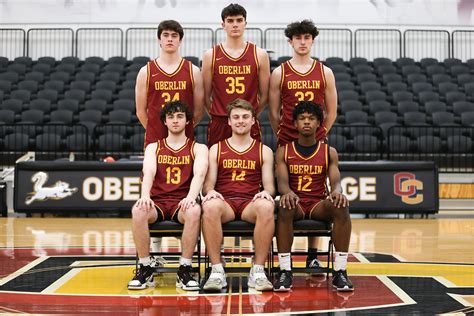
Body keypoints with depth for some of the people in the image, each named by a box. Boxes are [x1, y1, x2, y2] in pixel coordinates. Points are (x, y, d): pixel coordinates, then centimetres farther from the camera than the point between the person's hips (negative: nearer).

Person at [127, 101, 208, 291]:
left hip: (182, 204, -1)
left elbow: (199, 174, -8)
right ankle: (145, 269, -19)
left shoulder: (198, 148, 12)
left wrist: (191, 197, -31)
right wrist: (145, 195, -27)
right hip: (157, 202, 1)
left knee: (194, 211, -37)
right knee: (138, 210, -33)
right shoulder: (153, 147, 16)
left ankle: (185, 270, -26)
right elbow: (148, 172, -4)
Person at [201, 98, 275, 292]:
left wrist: (266, 193, -14)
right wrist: (210, 191, -14)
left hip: (251, 203, 0)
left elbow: (270, 186, 11)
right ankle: (217, 271, -31)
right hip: (224, 202, 0)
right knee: (210, 206, -38)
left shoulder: (264, 151, 18)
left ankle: (258, 271, -29)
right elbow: (208, 183, 11)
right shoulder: (216, 149, 18)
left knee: (266, 207, -37)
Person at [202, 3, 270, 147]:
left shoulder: (260, 55, 4)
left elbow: (264, 94, 7)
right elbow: (206, 94, 7)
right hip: (218, 125, 0)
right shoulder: (210, 55, 3)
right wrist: (217, 115, 6)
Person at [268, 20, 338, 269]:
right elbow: (273, 112, 6)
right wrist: (281, 136, 3)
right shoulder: (279, 73, 4)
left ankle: (313, 255, 10)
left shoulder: (325, 73, 8)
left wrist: (321, 134, 6)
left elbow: (331, 111, 10)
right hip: (287, 143, -1)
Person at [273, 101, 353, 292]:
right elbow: (282, 181, -7)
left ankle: (340, 271, -28)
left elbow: (335, 181, -5)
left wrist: (337, 192, -32)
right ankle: (285, 271, -32)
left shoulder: (329, 152, 9)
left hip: (319, 204, 1)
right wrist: (287, 192, -33)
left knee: (341, 206, -32)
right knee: (285, 206, -37)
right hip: (296, 204, -1)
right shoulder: (284, 151, 7)